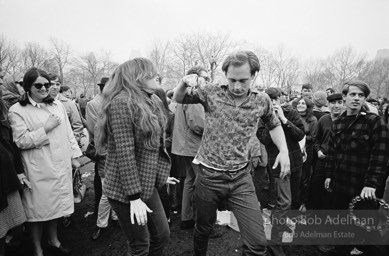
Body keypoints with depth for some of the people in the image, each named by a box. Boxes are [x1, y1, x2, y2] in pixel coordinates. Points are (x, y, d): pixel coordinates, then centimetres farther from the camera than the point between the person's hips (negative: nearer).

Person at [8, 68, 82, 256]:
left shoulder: (57, 105, 8)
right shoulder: (17, 110, -7)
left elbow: (68, 132, 11)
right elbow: (21, 141, -11)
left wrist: (74, 155, 8)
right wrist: (45, 129, -17)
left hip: (60, 166, 5)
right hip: (37, 170, -4)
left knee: (54, 205, 18)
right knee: (37, 211, 9)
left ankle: (53, 241, 40)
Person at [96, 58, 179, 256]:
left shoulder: (150, 102, 8)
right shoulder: (121, 102, -19)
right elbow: (124, 153, -23)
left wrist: (160, 175, 15)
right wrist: (134, 197, -23)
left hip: (147, 185, 8)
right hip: (125, 190, -8)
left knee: (162, 235, 17)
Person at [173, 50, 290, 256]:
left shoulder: (262, 101, -1)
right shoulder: (211, 93, -6)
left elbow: (274, 125, 18)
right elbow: (178, 99, 4)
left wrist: (284, 151, 2)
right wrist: (185, 82, -19)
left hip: (241, 178, 1)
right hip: (208, 176, -1)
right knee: (203, 229, 20)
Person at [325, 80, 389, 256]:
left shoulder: (374, 122, -9)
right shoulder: (337, 123, 7)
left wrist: (371, 184, -20)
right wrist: (329, 175, 9)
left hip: (362, 188, -5)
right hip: (340, 184, 5)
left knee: (366, 229, 8)